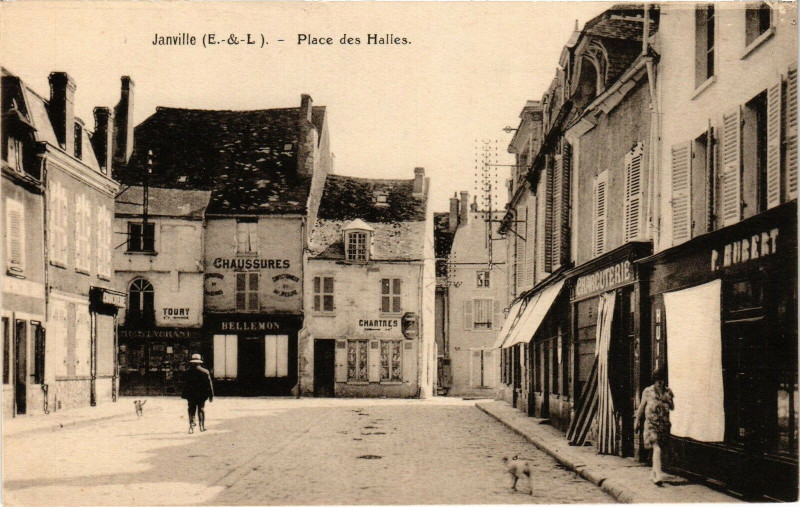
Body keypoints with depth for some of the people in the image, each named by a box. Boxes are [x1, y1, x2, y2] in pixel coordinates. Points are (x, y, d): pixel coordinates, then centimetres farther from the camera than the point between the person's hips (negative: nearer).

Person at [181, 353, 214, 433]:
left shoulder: (188, 372, -5)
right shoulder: (205, 372, -5)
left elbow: (185, 385, -1)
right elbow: (209, 384, -2)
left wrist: (184, 395, 8)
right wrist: (211, 395, 4)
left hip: (191, 396, 0)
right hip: (202, 395, 0)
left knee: (191, 411, 4)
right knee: (201, 410, 13)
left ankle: (191, 427, -6)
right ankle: (202, 426, 15)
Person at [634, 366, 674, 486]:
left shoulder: (668, 392, 10)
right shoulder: (647, 391, 3)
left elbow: (672, 407, 13)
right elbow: (641, 407, 9)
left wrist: (668, 401, -9)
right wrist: (637, 422, 11)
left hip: (664, 423, 4)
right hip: (651, 423, -4)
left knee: (659, 449, 11)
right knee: (657, 449, -17)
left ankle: (654, 473, 27)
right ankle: (658, 475, -26)